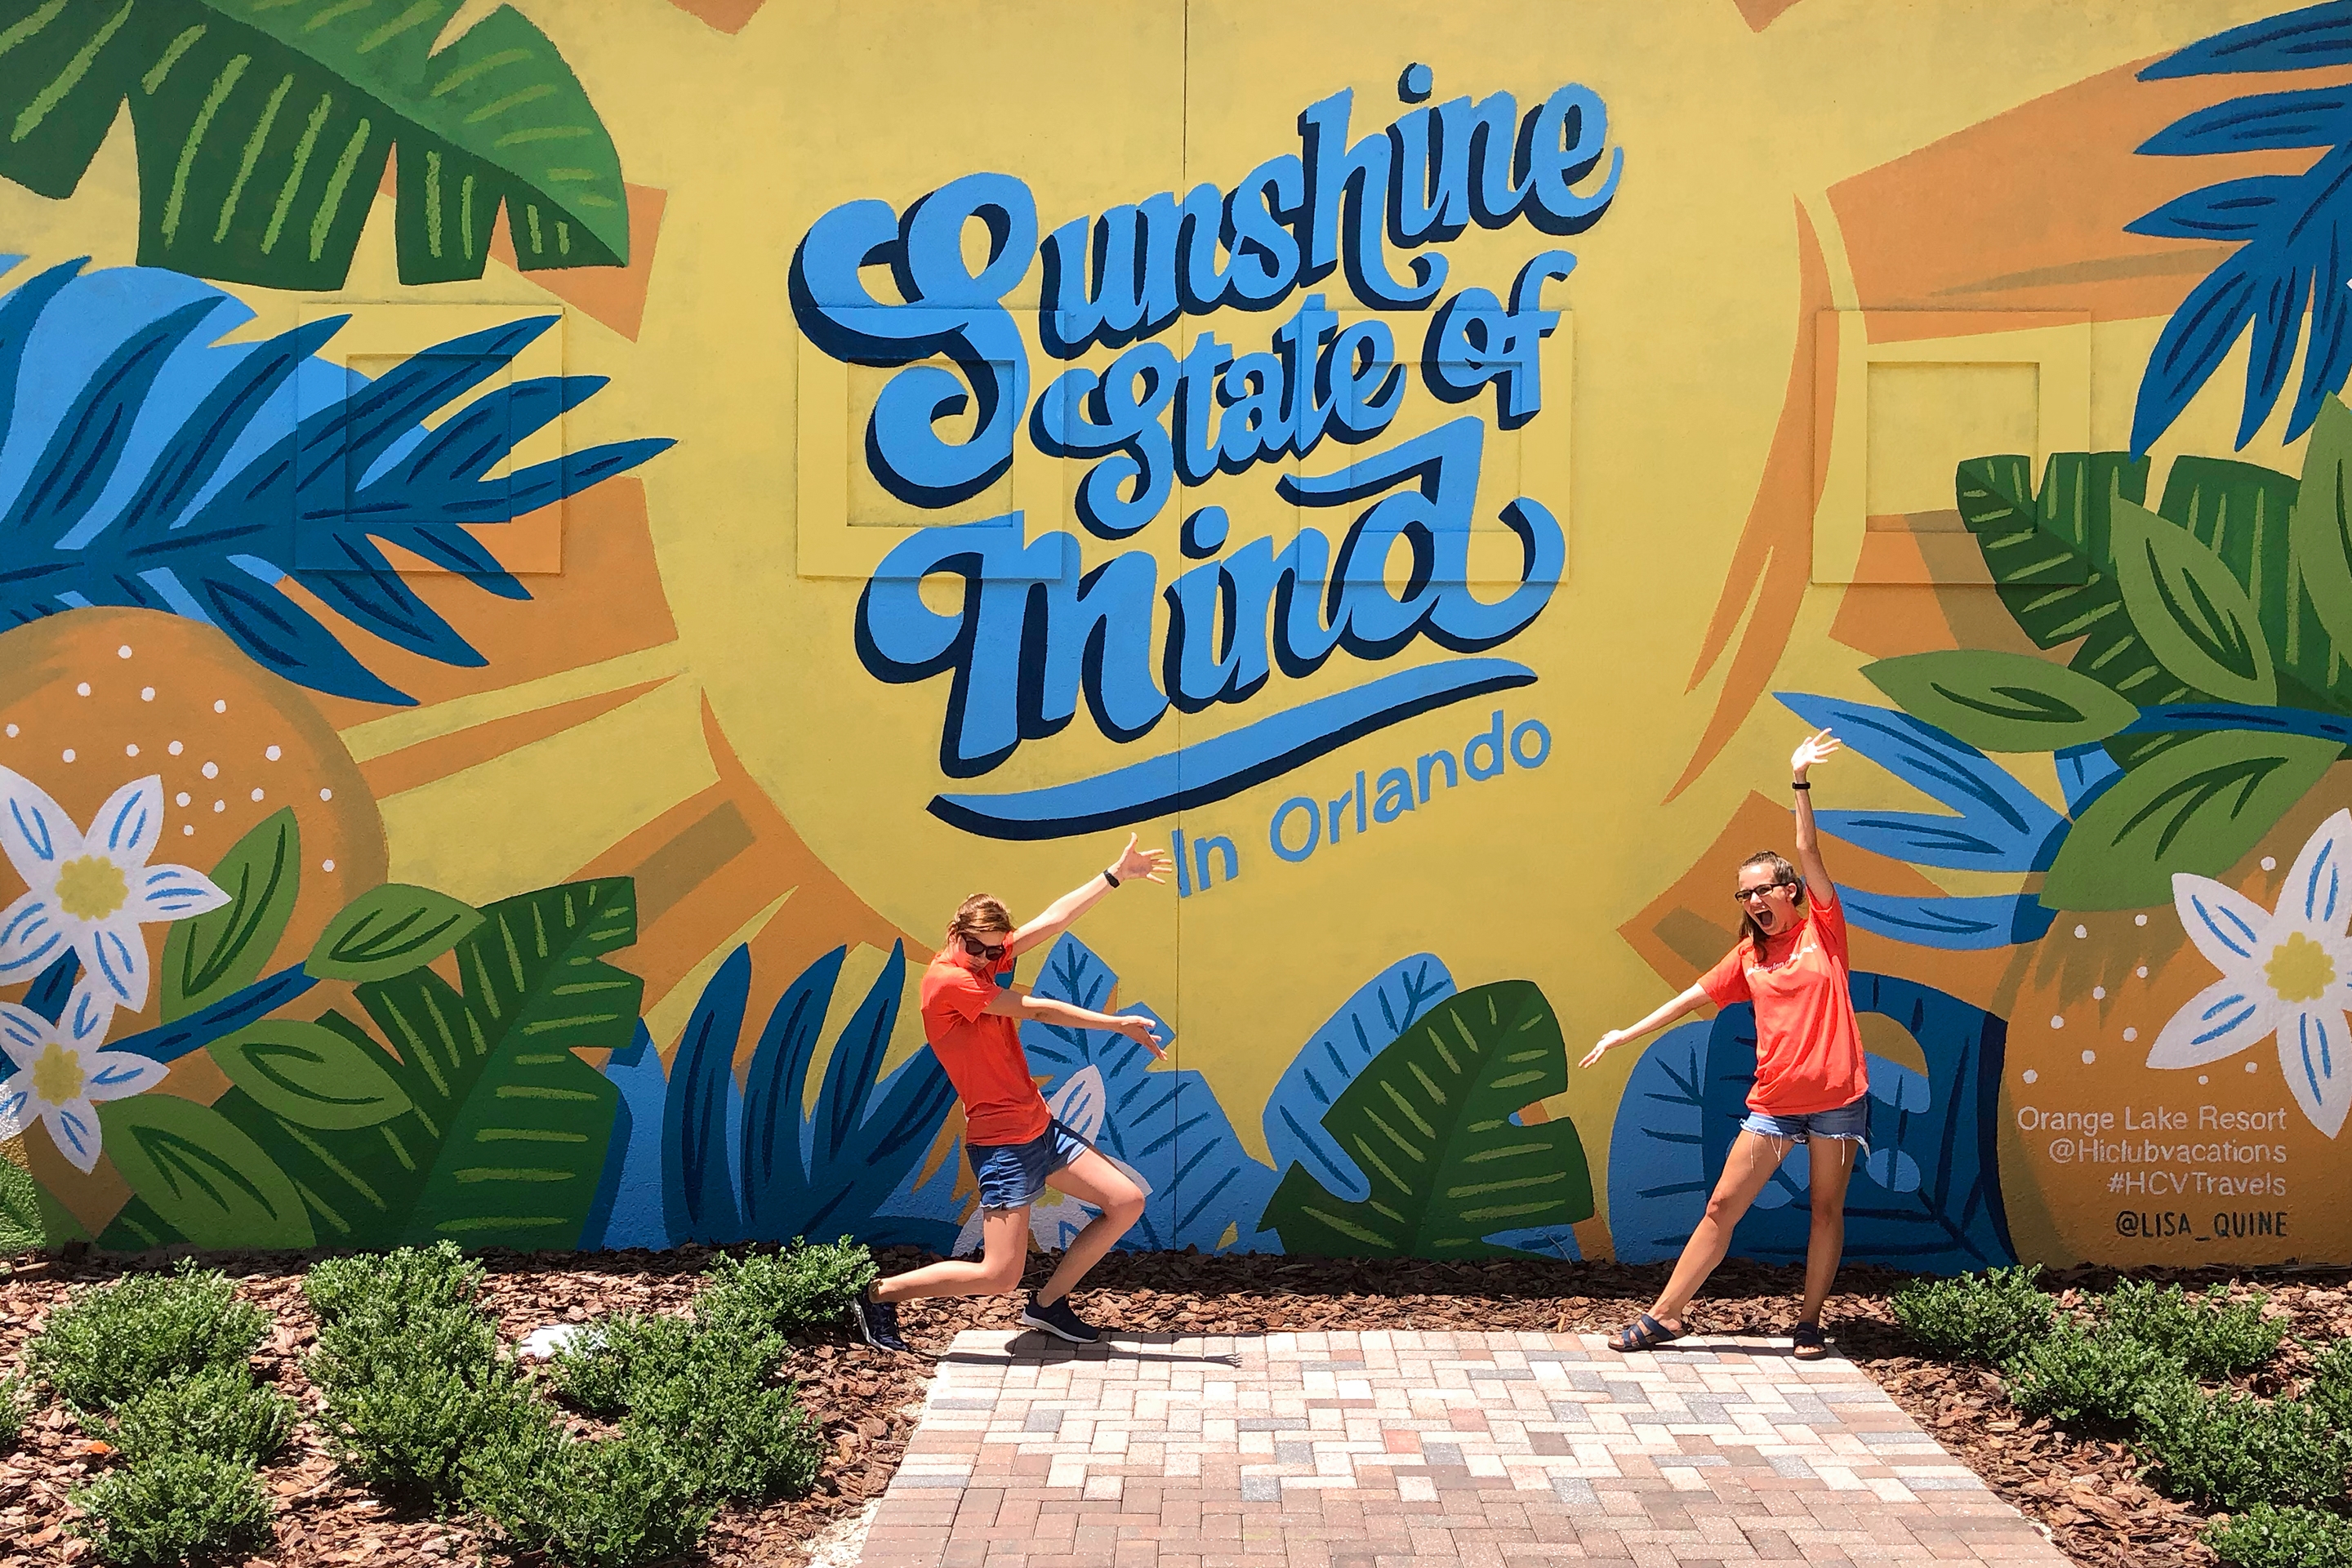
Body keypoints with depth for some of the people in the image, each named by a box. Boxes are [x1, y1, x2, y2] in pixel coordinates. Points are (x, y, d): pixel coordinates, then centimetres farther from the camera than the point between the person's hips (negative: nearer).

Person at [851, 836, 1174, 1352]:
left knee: (1127, 1202, 7)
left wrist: (1117, 873, 11)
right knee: (999, 1276, -10)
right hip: (1003, 1143, -9)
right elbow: (1038, 1010, -14)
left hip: (1041, 1129, 9)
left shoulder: (983, 961, 7)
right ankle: (879, 1295, 8)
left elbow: (1055, 919, 11)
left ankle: (1048, 1304, 18)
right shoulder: (947, 980, -17)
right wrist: (1119, 1024, -7)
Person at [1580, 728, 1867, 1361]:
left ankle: (1809, 1324, 19)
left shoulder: (1822, 929, 0)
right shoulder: (1748, 957, 9)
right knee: (1722, 1205, 2)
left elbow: (1808, 852, -8)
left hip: (1837, 1097, -3)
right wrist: (1626, 1034, 9)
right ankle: (1664, 1315, 4)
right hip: (1774, 1101, 3)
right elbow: (1691, 998, 11)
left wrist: (1800, 783, -14)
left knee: (1827, 1210, 6)